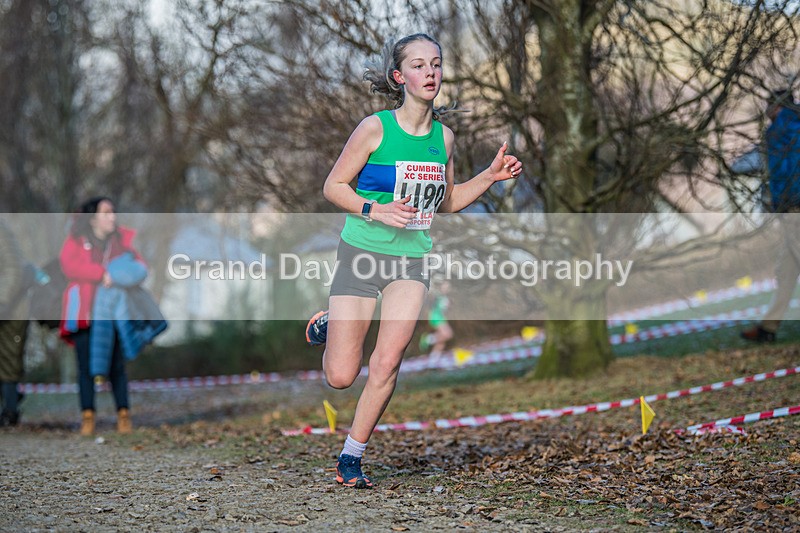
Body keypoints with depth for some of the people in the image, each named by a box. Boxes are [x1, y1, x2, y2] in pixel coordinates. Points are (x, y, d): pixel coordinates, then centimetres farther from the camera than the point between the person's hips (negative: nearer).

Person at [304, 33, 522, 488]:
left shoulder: (444, 136, 5)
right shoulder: (376, 128, -10)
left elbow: (447, 202, 17)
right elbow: (334, 186, -4)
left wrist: (491, 176, 5)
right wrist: (374, 210, -19)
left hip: (412, 261, 3)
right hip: (362, 254, -3)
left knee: (387, 365, -12)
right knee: (341, 378, -2)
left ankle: (352, 456, 5)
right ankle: (327, 327, 34)